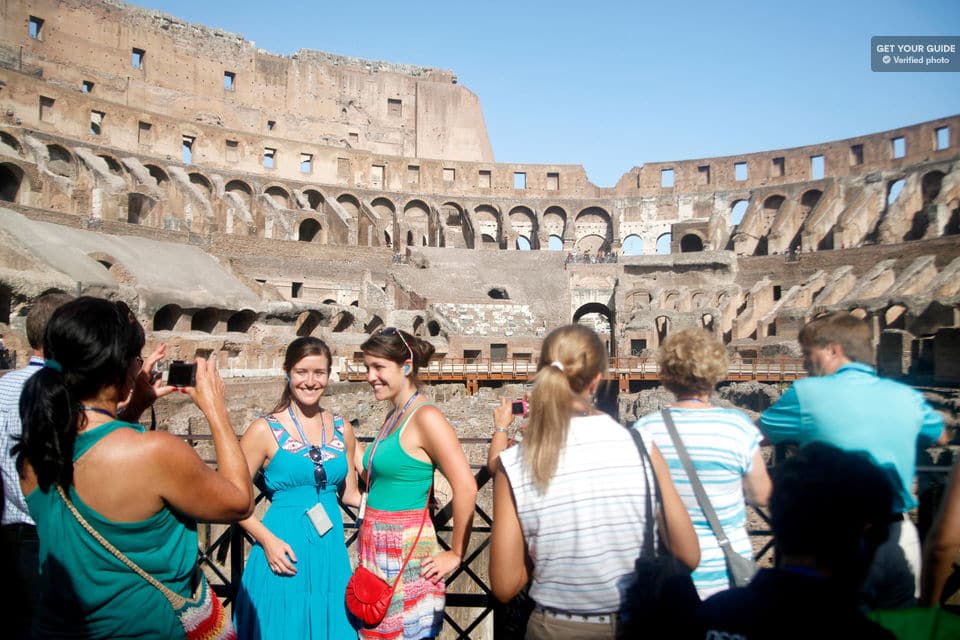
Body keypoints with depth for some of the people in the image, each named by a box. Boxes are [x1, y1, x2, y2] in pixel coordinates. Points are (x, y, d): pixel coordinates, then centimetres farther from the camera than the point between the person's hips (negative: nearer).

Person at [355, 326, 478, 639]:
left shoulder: (425, 417, -16)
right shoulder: (393, 416, 10)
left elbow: (466, 489, -21)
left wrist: (456, 554, -14)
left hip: (406, 552, -8)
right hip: (376, 551, 8)